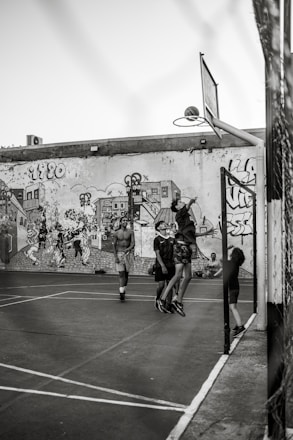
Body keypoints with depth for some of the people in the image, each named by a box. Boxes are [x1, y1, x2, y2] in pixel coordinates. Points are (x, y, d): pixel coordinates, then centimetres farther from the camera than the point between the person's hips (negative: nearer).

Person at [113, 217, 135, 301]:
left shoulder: (130, 232, 3)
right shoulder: (116, 233, 2)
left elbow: (133, 244, -5)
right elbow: (114, 245, 2)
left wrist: (128, 249, -24)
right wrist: (115, 257, -6)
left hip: (128, 254, 2)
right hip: (119, 254, -1)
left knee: (126, 273, 8)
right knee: (121, 274, -9)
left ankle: (123, 290, 23)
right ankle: (121, 293, -14)